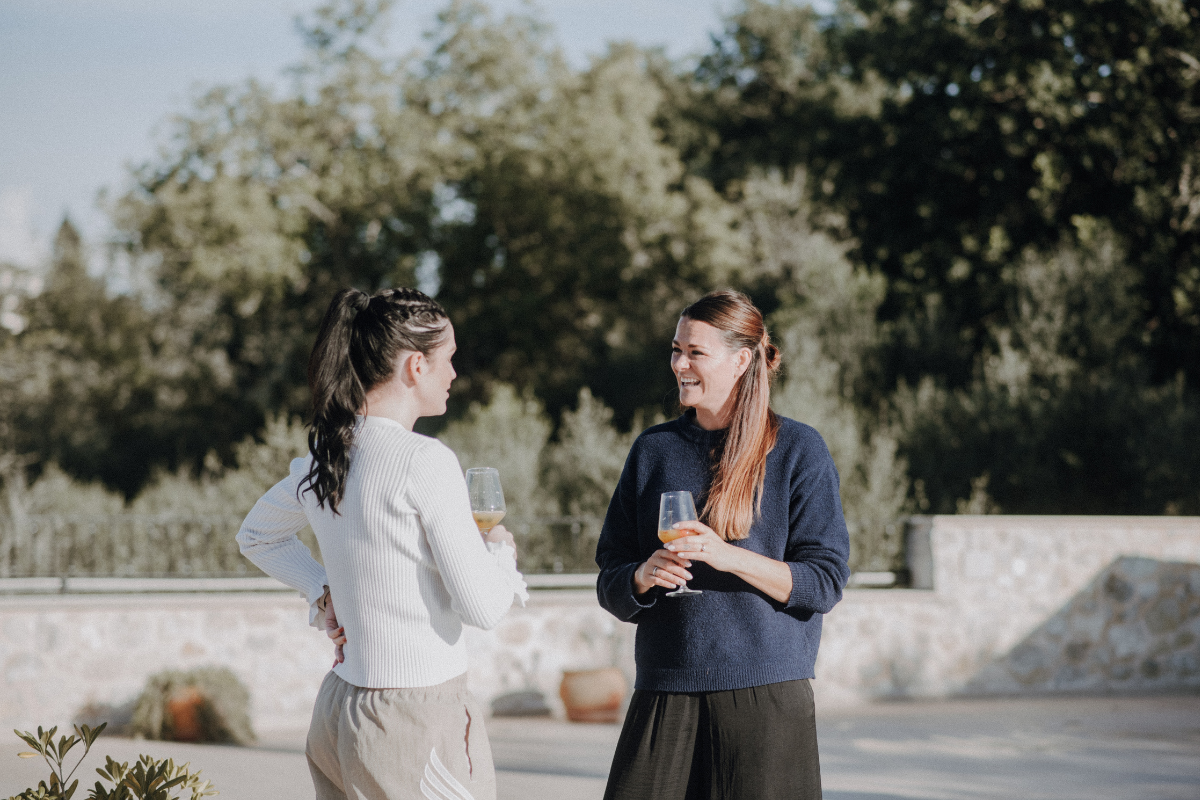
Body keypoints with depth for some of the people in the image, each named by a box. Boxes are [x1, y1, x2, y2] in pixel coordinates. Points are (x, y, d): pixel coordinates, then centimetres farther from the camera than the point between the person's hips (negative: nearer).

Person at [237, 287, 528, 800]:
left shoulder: (325, 455, 7)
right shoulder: (423, 461, -16)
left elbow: (257, 536, 27)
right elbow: (481, 604, -15)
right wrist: (501, 551, 5)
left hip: (337, 713, 8)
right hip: (418, 721, -8)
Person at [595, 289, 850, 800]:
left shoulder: (797, 450, 2)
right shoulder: (653, 450, 13)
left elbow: (825, 582, -4)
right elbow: (610, 582, 13)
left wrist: (729, 557, -17)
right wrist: (643, 576, -10)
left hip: (765, 698, -3)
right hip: (665, 695, 3)